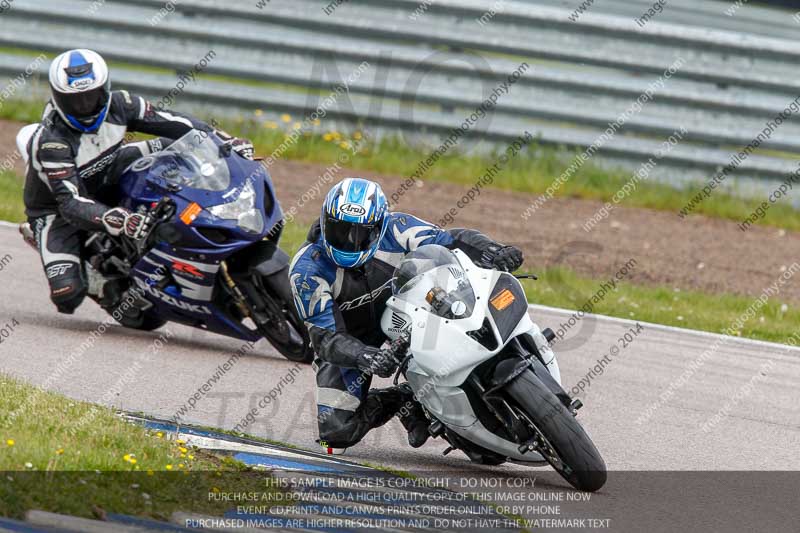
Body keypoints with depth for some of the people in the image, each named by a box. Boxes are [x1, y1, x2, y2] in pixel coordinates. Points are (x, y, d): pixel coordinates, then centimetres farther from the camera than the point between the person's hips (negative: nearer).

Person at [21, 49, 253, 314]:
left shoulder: (118, 105, -17)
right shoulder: (51, 141, -33)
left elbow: (173, 122, -11)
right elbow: (70, 203, -39)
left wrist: (225, 140, -21)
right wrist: (117, 220, -55)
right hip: (56, 208, -4)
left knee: (175, 147, -15)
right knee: (67, 296, -22)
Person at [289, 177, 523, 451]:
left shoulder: (394, 229, -23)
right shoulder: (306, 269, -26)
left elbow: (451, 241, -25)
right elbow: (325, 336, -29)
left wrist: (493, 252, -47)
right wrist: (368, 358, -49)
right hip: (351, 340, -1)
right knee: (338, 431, -16)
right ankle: (396, 400, 12)